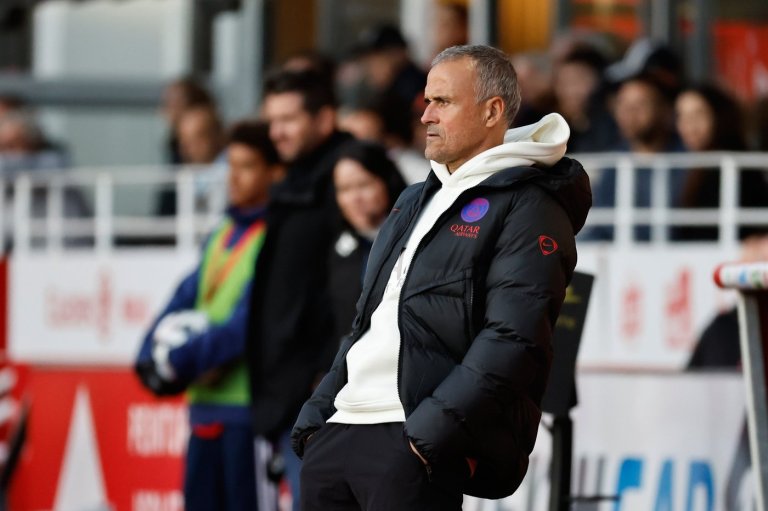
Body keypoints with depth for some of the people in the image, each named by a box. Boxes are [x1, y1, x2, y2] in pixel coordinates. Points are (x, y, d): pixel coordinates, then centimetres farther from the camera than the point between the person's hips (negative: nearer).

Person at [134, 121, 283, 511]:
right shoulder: (222, 235, 18)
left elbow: (253, 316, -17)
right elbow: (187, 297, 16)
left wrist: (192, 357, -18)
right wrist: (154, 352, 0)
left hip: (247, 398, -9)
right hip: (206, 401, 9)